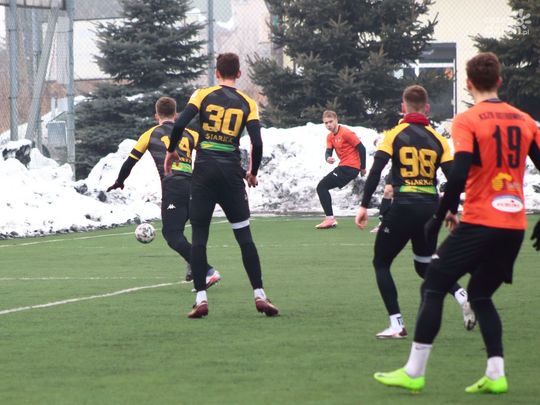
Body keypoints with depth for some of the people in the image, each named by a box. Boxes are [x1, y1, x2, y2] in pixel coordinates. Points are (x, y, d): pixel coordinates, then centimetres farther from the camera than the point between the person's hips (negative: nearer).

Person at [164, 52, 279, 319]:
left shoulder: (203, 95, 2)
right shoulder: (247, 104, 4)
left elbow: (179, 124, -10)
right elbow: (257, 144, -4)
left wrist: (171, 151, 7)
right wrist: (253, 173, 11)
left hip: (204, 170, -1)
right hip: (232, 173, 1)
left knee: (199, 236, 3)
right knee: (244, 236, 7)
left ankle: (201, 299, -3)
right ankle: (259, 296, 3)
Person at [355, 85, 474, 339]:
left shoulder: (395, 135, -2)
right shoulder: (438, 139, 7)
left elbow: (375, 171, -11)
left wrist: (364, 206, -9)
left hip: (403, 207, -4)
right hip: (431, 208, 4)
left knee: (381, 263, 11)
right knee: (425, 266, 23)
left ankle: (396, 325, 0)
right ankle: (463, 297, -1)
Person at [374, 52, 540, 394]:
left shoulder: (467, 121, -7)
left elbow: (459, 175, -18)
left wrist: (441, 216, -8)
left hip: (479, 222, -6)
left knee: (433, 286, 5)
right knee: (481, 294, 19)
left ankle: (414, 373, 1)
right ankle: (496, 375, 6)